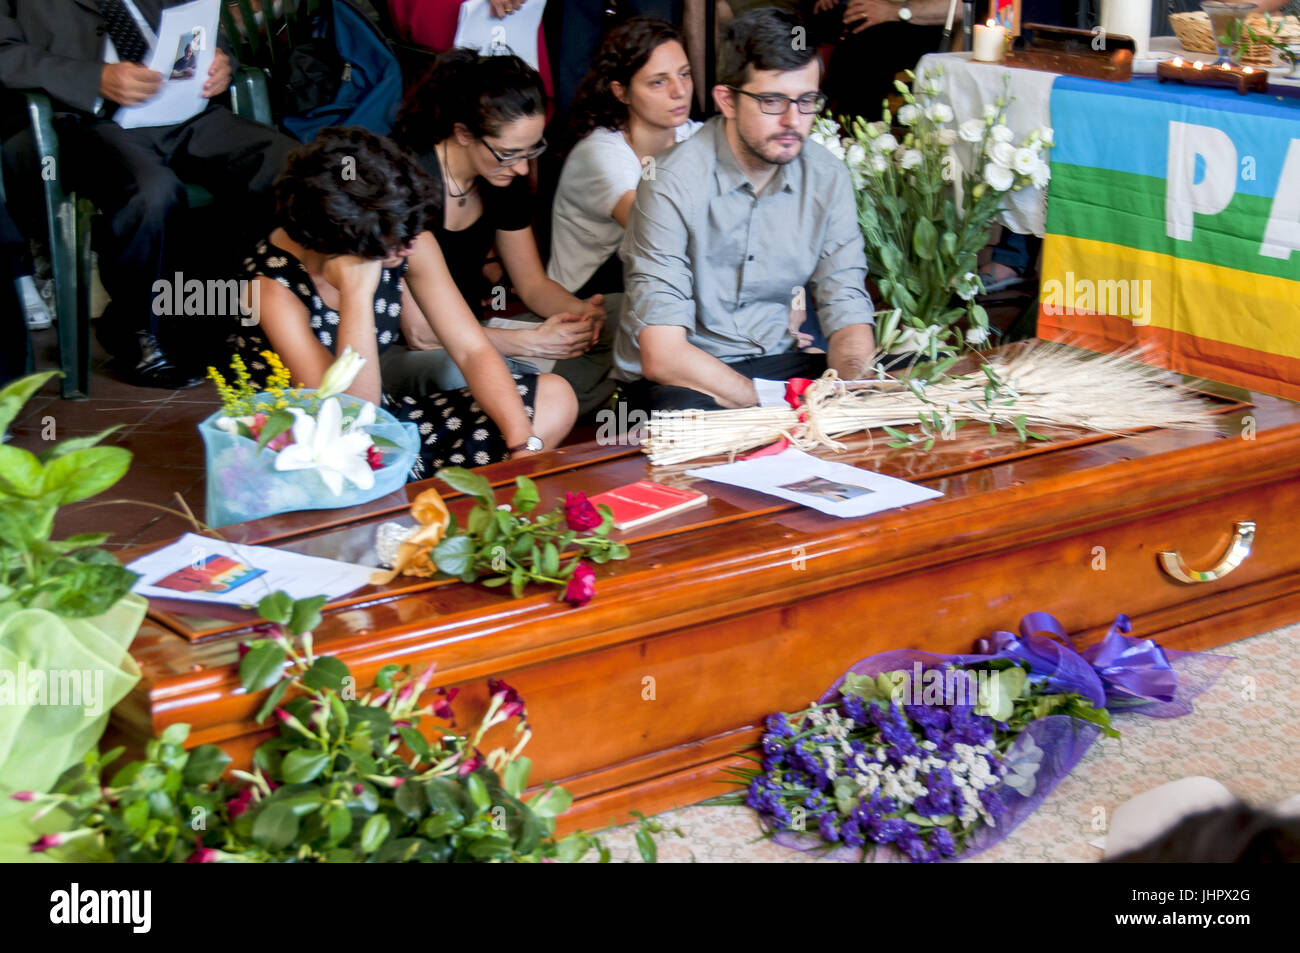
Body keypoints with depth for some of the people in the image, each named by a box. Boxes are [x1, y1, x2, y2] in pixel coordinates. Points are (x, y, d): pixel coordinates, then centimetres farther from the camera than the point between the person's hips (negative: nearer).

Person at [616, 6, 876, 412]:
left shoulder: (827, 178, -2)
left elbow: (848, 316, 0)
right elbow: (662, 356, -24)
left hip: (775, 363, 6)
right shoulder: (673, 185, -18)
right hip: (686, 378, -6)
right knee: (691, 411, -40)